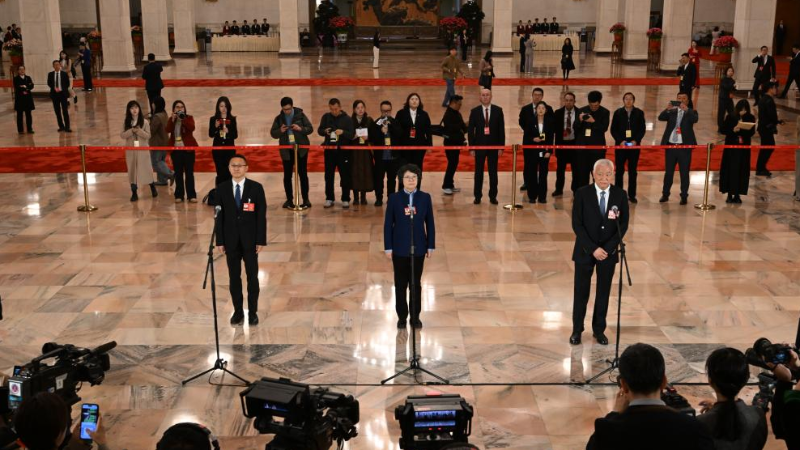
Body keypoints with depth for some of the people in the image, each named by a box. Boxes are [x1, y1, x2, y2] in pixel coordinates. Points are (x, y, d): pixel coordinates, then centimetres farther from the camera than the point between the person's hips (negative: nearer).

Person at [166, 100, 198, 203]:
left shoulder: (189, 118, 4)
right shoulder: (171, 119, 9)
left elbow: (192, 128, -16)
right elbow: (168, 130, -9)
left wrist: (183, 119, -21)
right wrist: (173, 120, -19)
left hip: (188, 148, -2)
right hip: (175, 149, 2)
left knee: (189, 172, -2)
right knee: (178, 173, 4)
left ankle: (191, 195, 0)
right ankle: (179, 195, 8)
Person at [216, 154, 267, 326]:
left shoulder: (256, 188, -4)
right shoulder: (221, 189, 0)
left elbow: (261, 215, -4)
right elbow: (219, 216, 1)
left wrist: (261, 240, -8)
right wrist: (219, 241, -3)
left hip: (250, 240, -1)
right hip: (231, 240, 1)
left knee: (252, 277, 6)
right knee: (234, 277, 8)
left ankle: (253, 312, 16)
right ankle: (238, 311, 19)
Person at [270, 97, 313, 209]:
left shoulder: (300, 115, 0)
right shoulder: (279, 118, 5)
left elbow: (310, 129, -1)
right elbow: (273, 133, 5)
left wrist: (300, 129, -19)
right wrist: (280, 131, -15)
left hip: (301, 149, -2)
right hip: (286, 150, 2)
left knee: (303, 174, 1)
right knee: (287, 175, 5)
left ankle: (305, 199, 7)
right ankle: (289, 199, 13)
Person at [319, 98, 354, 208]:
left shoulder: (347, 119, -2)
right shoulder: (326, 117, 5)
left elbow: (351, 135, -5)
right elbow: (319, 130, 8)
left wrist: (343, 132, -25)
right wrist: (325, 131, -14)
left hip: (343, 151, -2)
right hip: (329, 150, 3)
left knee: (345, 176, 1)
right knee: (328, 175, 8)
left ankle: (345, 199, 9)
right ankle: (329, 199, 17)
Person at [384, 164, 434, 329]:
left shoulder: (425, 198, -2)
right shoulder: (394, 198, -5)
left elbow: (430, 223, 2)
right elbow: (388, 224, -3)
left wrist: (431, 246, 1)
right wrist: (388, 247, -5)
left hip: (418, 247, 1)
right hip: (400, 248, -1)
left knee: (416, 284, 10)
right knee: (400, 284, 8)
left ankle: (415, 317, 22)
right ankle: (402, 317, 21)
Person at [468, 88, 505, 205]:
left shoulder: (498, 110, 1)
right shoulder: (474, 111, 0)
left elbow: (501, 129, 1)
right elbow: (470, 130, 1)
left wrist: (501, 146, -3)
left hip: (494, 145, 0)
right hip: (479, 145, 0)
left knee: (493, 173, 4)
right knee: (478, 172, 5)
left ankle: (493, 196, 12)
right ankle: (477, 196, 13)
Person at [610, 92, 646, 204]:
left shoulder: (639, 113, 4)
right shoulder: (618, 113, 3)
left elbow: (642, 129, 2)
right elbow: (613, 130, 2)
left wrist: (636, 141, -11)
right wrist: (620, 141, -11)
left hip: (634, 145, 0)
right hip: (620, 145, 0)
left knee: (633, 171, 5)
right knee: (619, 171, 0)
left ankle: (632, 195, 10)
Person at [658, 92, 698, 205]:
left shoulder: (691, 113, 6)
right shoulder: (671, 112, 10)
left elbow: (695, 119, -16)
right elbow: (661, 118, -6)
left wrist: (686, 109, -31)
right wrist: (667, 109, -24)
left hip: (685, 146, -2)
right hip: (670, 145, 2)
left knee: (684, 173, 1)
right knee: (668, 172, 8)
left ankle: (684, 196, 7)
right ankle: (665, 194, 17)